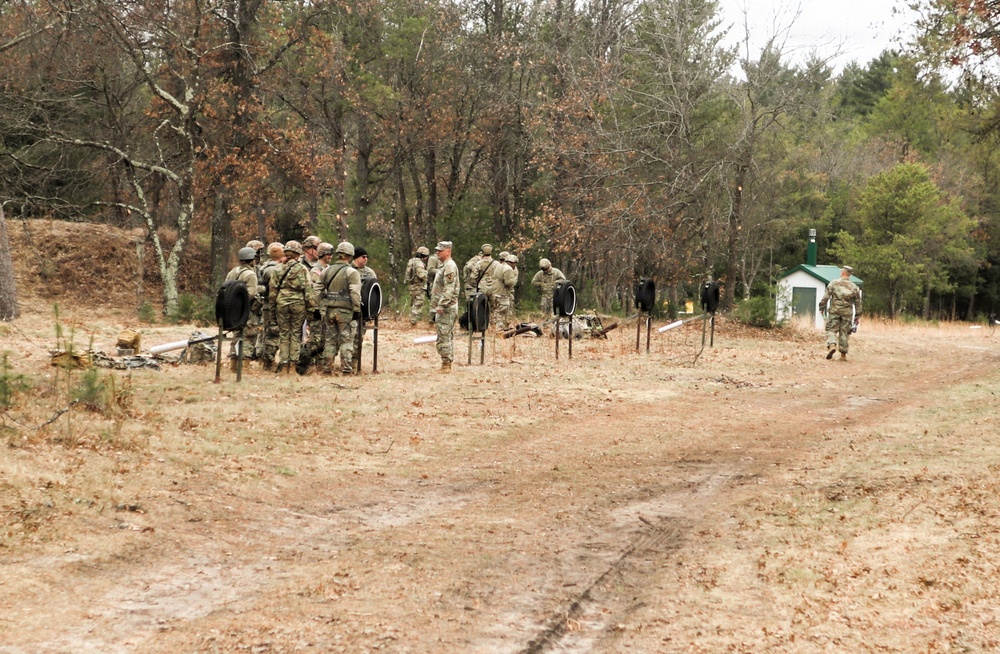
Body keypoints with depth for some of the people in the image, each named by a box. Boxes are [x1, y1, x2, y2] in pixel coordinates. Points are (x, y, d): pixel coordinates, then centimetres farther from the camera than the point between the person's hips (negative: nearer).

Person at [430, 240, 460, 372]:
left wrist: (441, 306, -23)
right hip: (444, 307, 11)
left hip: (446, 308, -11)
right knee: (448, 336, 12)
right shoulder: (444, 266, 19)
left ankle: (446, 364, -10)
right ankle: (447, 364, 16)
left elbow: (449, 289, -21)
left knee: (444, 336, -10)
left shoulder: (450, 266, -14)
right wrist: (439, 306, 20)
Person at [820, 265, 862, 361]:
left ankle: (832, 345, -24)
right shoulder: (854, 287, 6)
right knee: (844, 333, 7)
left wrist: (822, 306, 5)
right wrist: (858, 316, 16)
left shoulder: (834, 283, -1)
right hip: (847, 313, 2)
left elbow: (826, 296, -4)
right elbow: (858, 302, 10)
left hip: (834, 311, -2)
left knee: (831, 329, 2)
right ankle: (843, 354, 9)